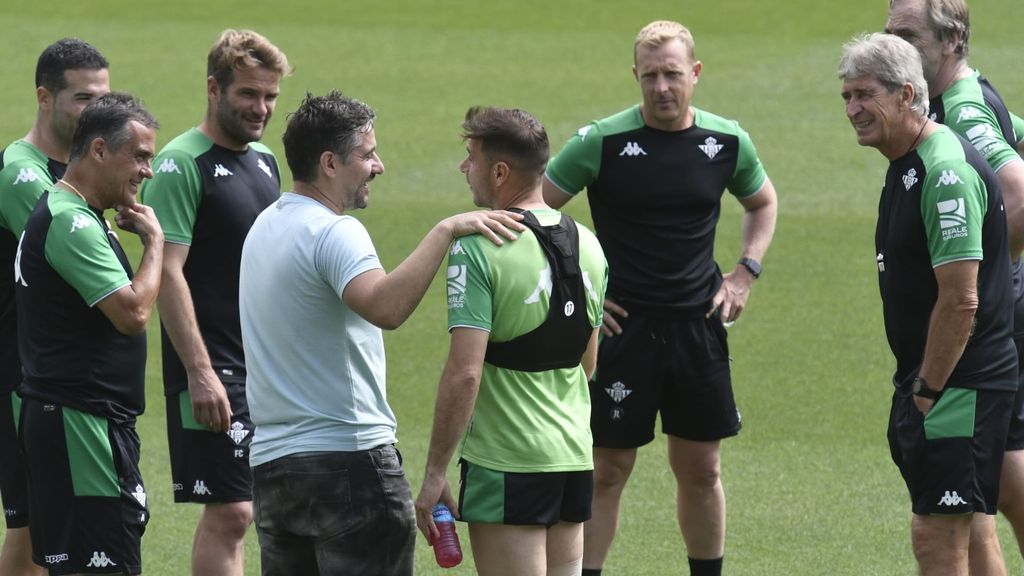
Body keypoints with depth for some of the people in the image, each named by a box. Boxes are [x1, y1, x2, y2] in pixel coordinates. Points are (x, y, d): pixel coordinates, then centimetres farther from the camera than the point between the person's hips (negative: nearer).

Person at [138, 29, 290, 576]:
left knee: (230, 510, 9)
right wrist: (199, 371, -23)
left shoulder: (263, 159, 14)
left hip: (267, 365, 8)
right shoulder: (182, 165, -12)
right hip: (215, 370, -8)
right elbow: (168, 274, -18)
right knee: (229, 512, -11)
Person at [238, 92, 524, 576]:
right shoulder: (333, 232, -15)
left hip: (270, 463, 9)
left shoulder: (265, 225, 14)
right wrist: (444, 231, -32)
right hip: (349, 457, -9)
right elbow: (385, 308, -34)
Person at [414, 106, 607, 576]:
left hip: (505, 464, -7)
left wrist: (435, 475, -16)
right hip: (575, 458, 7)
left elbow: (464, 373, -21)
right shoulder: (587, 244, 9)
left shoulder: (478, 249, -15)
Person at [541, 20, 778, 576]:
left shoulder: (726, 142, 2)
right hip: (622, 327, -3)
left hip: (698, 326, 3)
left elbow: (762, 202, 22)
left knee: (701, 468, 10)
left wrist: (745, 273, 9)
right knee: (607, 471, 0)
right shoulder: (602, 142, -9)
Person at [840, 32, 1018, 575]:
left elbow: (960, 301, -23)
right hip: (924, 380, 10)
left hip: (958, 386, -10)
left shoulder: (946, 173, -20)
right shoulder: (906, 164, 13)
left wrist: (927, 390, -16)